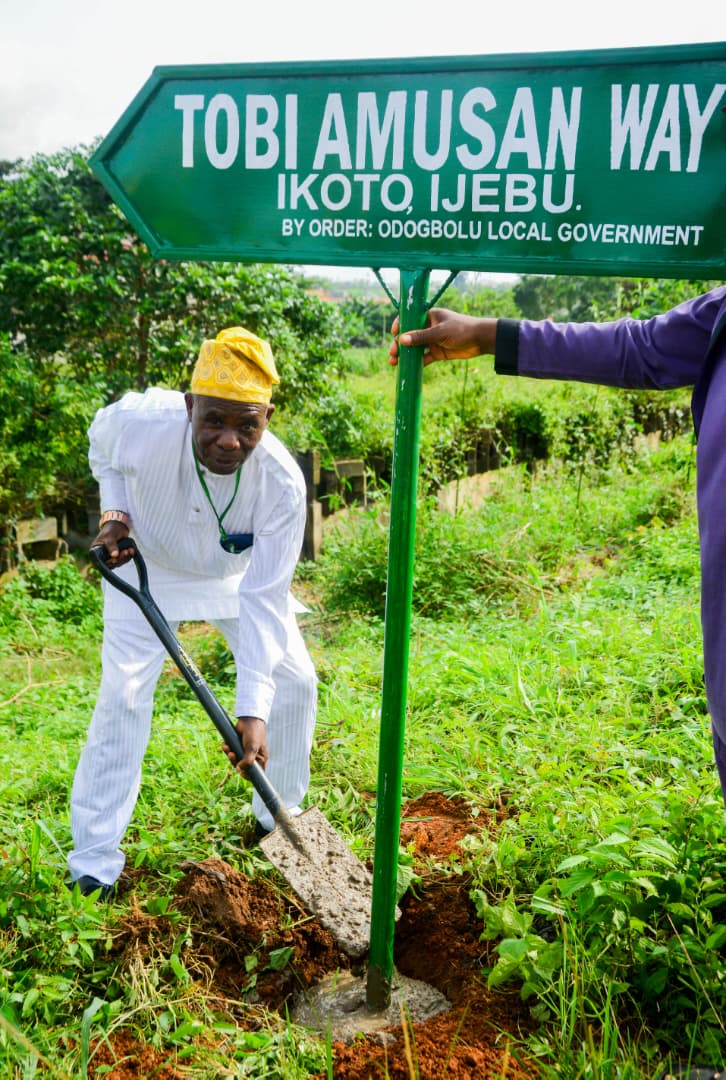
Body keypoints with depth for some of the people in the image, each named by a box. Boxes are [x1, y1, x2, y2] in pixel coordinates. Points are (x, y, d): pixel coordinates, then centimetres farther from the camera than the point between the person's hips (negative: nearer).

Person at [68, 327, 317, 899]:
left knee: (295, 682, -1)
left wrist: (254, 709, -38)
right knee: (124, 694, -10)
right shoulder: (138, 421, -36)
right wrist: (115, 511, -23)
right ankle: (95, 862, 3)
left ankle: (280, 817, 23)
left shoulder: (282, 483, -36)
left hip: (236, 573, 1)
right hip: (146, 568, -1)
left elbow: (264, 599, -33)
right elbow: (102, 448, -7)